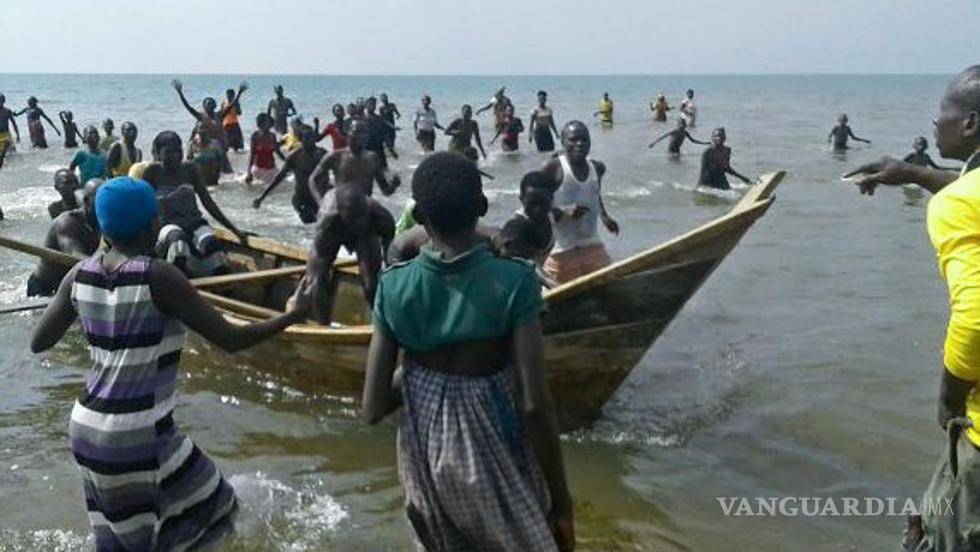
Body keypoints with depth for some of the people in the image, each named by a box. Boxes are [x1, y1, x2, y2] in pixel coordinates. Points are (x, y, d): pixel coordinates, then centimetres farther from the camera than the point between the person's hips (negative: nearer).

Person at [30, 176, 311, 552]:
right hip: (138, 438, -7)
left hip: (85, 429, 7)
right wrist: (293, 316, -2)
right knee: (204, 513, 13)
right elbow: (230, 340, -15)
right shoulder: (159, 278, -17)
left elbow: (38, 343, 8)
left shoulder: (80, 275, 0)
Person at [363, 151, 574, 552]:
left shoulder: (394, 287, -10)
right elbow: (534, 404, -20)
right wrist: (561, 500, -10)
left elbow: (373, 409, -8)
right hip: (496, 462, -3)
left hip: (425, 459, 3)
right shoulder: (513, 281, -19)